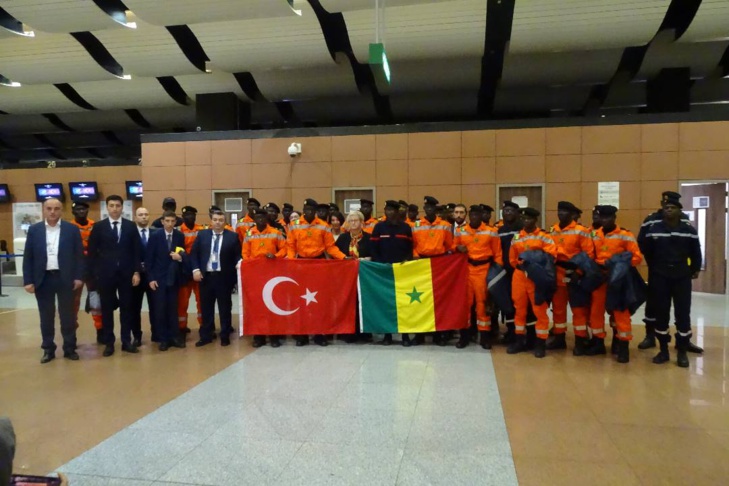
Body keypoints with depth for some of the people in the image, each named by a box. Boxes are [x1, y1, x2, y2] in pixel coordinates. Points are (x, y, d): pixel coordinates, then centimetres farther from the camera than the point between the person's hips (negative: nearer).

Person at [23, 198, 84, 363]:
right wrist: (28, 281, -3)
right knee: (46, 317, 9)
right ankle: (48, 349, 20)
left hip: (65, 278, -1)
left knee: (67, 315, 6)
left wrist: (79, 277, -6)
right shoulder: (34, 230, 4)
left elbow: (79, 255, 1)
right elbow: (28, 257, 3)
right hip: (43, 279, 1)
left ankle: (70, 348, 17)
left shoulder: (72, 229, 0)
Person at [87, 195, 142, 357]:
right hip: (105, 274, -1)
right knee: (107, 309, 6)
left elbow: (136, 251, 4)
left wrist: (136, 272, -2)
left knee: (126, 308, 6)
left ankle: (126, 341, 15)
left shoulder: (131, 226, 5)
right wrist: (93, 274, -4)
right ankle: (109, 343, 16)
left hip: (126, 273, 1)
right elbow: (92, 252, 2)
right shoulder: (98, 226, 3)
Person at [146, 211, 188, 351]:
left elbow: (184, 254, 9)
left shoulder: (180, 236, 1)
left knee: (173, 308, 8)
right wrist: (151, 278, -10)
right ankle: (163, 339, 11)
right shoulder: (155, 236, -5)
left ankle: (174, 336, 17)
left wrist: (180, 257, -15)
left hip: (174, 277, 2)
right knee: (160, 309, 1)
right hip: (158, 278, -2)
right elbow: (148, 258, -5)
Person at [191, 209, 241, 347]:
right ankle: (206, 336, 22)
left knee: (225, 307, 7)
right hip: (205, 276, 2)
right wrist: (195, 269, -6)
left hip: (224, 277, -2)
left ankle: (225, 336, 19)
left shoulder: (232, 236, 0)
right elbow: (194, 253, 5)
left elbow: (238, 256, 1)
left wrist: (238, 266, -19)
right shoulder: (202, 235, 6)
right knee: (206, 307, 11)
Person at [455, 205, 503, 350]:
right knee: (465, 301, 4)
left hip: (484, 269, -2)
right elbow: (455, 246, 15)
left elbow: (497, 253, 3)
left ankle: (484, 336, 13)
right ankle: (465, 335, 14)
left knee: (483, 301, 4)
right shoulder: (460, 231, 6)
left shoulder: (491, 232, 1)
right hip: (465, 269, 2)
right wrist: (458, 248, -8)